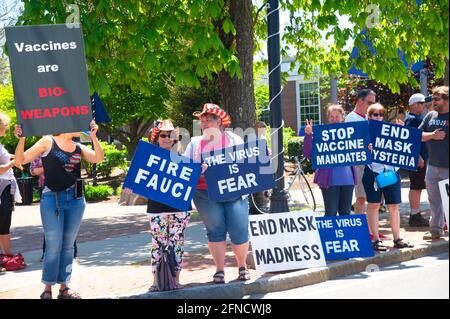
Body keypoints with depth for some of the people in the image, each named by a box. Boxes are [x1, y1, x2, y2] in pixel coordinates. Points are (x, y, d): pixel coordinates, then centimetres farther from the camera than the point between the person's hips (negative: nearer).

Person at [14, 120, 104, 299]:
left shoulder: (79, 148, 11)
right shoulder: (48, 142, -1)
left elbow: (98, 158, -5)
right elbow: (21, 160, -4)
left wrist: (93, 136, -14)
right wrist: (21, 139, -19)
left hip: (75, 199, 4)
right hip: (52, 198, -4)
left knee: (68, 245, 8)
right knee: (54, 246, -5)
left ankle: (64, 288, 17)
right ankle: (47, 289, 8)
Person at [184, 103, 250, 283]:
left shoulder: (233, 139, 11)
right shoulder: (195, 143, 13)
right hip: (207, 194, 1)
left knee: (239, 230, -5)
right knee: (215, 231, 0)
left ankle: (242, 267, 13)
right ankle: (219, 269, 8)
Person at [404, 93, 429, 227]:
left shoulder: (418, 118, 18)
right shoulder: (411, 119, -13)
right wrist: (418, 156, -23)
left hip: (421, 158, 10)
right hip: (417, 159, -10)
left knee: (417, 187, 12)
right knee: (416, 187, -7)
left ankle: (416, 215, 18)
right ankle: (415, 217, -4)